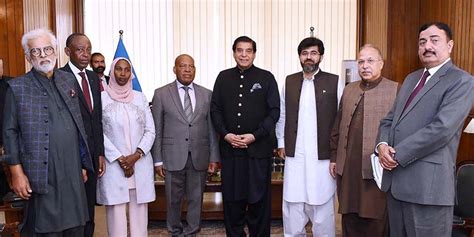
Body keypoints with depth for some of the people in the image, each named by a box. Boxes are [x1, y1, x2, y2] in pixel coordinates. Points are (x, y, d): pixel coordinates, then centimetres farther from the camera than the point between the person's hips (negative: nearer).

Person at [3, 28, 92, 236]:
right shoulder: (17, 87, -1)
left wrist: (83, 164, 12)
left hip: (73, 174, 4)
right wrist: (17, 173, -8)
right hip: (42, 177, -4)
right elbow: (10, 132, -2)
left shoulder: (68, 80, 11)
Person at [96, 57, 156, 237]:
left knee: (139, 213, 7)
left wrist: (136, 155, -9)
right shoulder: (102, 98, 0)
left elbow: (150, 131, 5)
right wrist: (120, 159, -10)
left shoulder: (140, 98, 7)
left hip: (140, 163, 2)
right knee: (116, 213, 2)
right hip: (113, 164, -2)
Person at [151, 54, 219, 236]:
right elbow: (157, 130, 1)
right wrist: (158, 159, -3)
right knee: (173, 199, 11)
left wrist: (214, 157, 3)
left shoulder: (207, 95, 7)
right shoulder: (161, 94, 2)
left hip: (199, 157, 2)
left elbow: (212, 128, 6)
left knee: (196, 199, 10)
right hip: (173, 157, -1)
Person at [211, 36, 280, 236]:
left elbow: (274, 111, -2)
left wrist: (254, 136, -12)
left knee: (259, 197, 6)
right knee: (232, 197, 9)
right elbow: (215, 109, 7)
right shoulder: (223, 77, 9)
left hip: (259, 147, -2)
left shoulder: (266, 78, 2)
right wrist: (226, 134, -7)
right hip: (230, 147, 2)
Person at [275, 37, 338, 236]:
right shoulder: (289, 82, 9)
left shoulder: (334, 82, -1)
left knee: (322, 204, 8)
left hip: (323, 155, -2)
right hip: (294, 155, 3)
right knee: (292, 204, 11)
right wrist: (281, 143, 8)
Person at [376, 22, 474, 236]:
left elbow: (442, 128, -19)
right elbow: (389, 119, 16)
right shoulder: (411, 78, 18)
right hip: (395, 180, 7)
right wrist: (382, 144, -5)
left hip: (428, 184, -7)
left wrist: (397, 155, -15)